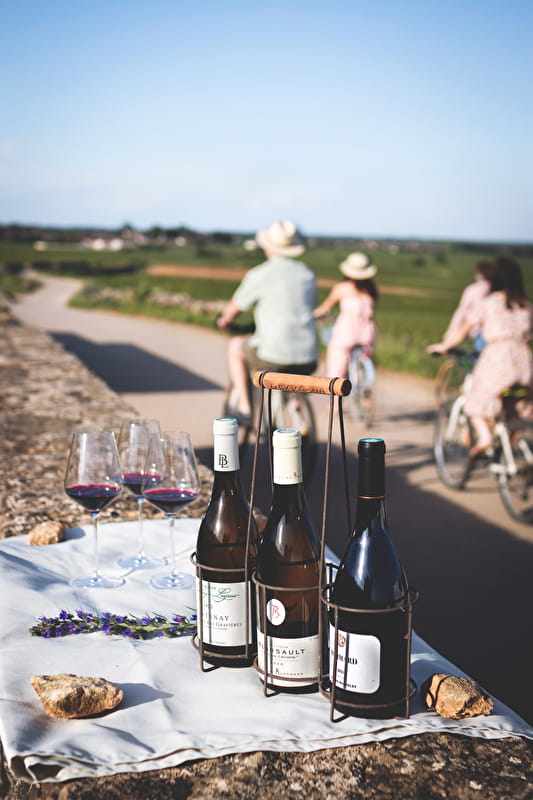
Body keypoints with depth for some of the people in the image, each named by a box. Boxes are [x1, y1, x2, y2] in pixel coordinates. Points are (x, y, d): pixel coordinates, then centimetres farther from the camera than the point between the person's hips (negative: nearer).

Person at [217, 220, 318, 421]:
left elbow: (233, 310, 8)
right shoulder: (308, 275, 10)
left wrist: (224, 321, 33)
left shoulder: (259, 275, -4)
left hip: (274, 355, -4)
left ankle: (244, 407, 20)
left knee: (235, 347, 25)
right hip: (308, 360, 4)